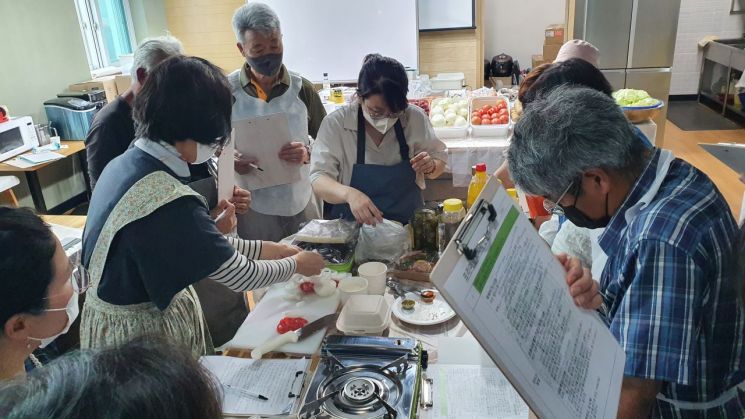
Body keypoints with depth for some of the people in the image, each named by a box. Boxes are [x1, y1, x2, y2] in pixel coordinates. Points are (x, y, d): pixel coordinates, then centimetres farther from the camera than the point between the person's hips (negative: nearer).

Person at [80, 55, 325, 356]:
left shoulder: (125, 163, -5)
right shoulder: (169, 203, -32)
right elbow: (240, 276, -21)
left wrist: (262, 248, 5)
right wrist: (296, 264, -3)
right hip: (143, 332, -8)